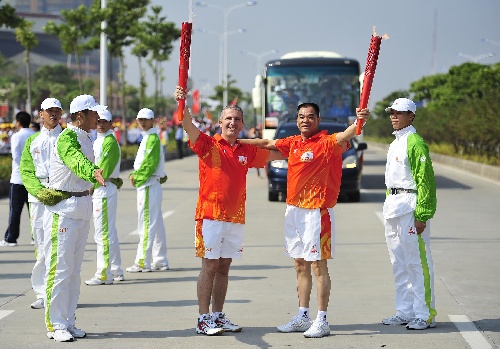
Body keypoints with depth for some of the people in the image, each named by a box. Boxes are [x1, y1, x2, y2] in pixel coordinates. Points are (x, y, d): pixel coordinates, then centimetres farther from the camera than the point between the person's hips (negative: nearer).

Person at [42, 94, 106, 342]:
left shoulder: (86, 139, 12)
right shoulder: (66, 138, -17)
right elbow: (76, 161, -38)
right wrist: (93, 173, -55)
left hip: (82, 210, 9)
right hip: (62, 210, -9)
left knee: (74, 269, 12)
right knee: (60, 268, -6)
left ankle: (68, 322, 19)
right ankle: (55, 325, -1)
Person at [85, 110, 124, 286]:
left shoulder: (110, 142, -12)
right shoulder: (98, 142, 18)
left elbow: (104, 169, -18)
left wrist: (91, 186, -14)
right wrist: (91, 188, 9)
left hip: (105, 190, -10)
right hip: (98, 190, 10)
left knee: (103, 233, -10)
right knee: (110, 232, 15)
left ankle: (104, 274, -9)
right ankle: (116, 271, 23)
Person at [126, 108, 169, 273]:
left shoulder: (152, 138, -13)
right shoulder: (148, 137, 18)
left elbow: (150, 163, -19)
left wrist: (137, 178, -11)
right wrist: (135, 174, 7)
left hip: (149, 185, -10)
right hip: (148, 185, 10)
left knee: (146, 225, -9)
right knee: (156, 224, 12)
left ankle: (143, 262, -8)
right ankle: (160, 261, 18)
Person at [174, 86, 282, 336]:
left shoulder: (246, 151, 11)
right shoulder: (208, 144, -4)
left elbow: (274, 154, 26)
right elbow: (189, 127, -21)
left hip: (236, 218, 5)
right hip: (210, 215, -5)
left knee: (224, 267, 11)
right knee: (209, 267, -3)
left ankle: (218, 316, 19)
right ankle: (203, 319, 1)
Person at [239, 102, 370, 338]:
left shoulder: (326, 143, -11)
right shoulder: (293, 143, 10)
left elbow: (344, 137, -30)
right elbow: (267, 144, 23)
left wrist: (359, 121, -50)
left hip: (316, 212, -7)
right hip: (294, 210, 7)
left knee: (318, 266, -4)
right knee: (301, 265, 14)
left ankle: (322, 321, 0)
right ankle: (302, 317, 23)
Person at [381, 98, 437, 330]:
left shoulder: (415, 143, -13)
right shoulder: (395, 144, 16)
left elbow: (425, 180, -17)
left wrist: (422, 214, -21)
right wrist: (390, 204, 19)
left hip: (410, 205, -10)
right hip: (393, 206, 10)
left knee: (417, 262, -6)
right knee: (399, 263, 13)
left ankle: (425, 315, -2)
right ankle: (405, 312, 21)